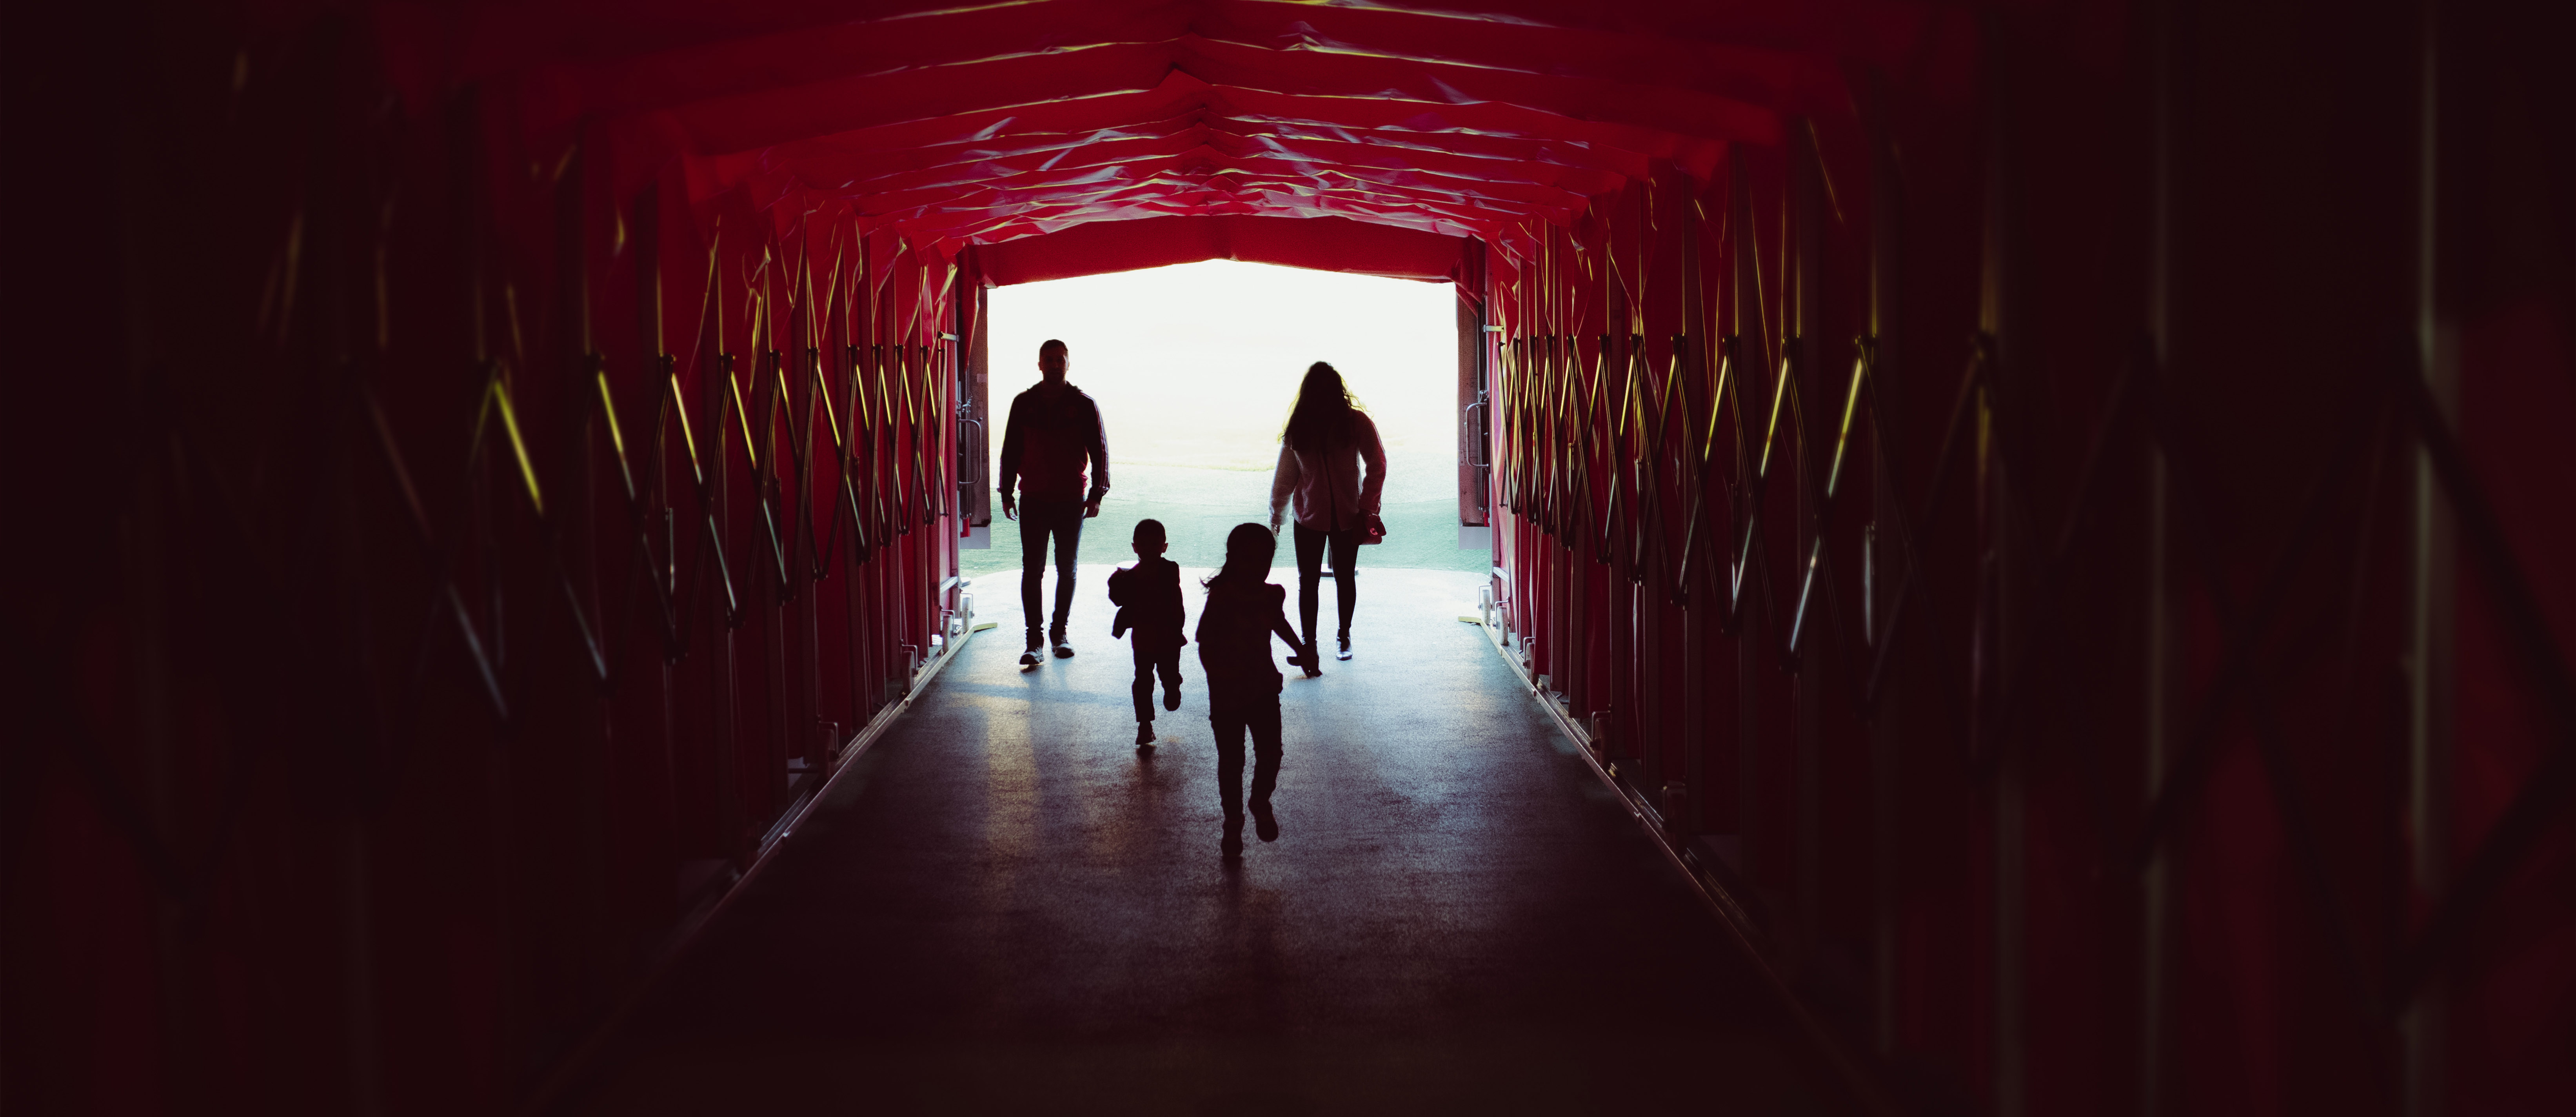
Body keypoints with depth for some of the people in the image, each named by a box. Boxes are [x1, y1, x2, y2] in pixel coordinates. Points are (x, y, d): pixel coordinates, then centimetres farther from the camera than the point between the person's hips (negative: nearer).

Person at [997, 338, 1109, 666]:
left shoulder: (1083, 405, 1)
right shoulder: (1024, 404, 5)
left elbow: (1100, 451, 2)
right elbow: (1011, 450, 10)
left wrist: (1097, 494, -5)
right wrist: (1006, 494, 5)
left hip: (1072, 500, 0)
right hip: (1033, 500, 0)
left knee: (1067, 570, 7)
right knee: (1032, 570, -3)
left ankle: (1060, 632, 20)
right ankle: (1034, 640, -1)